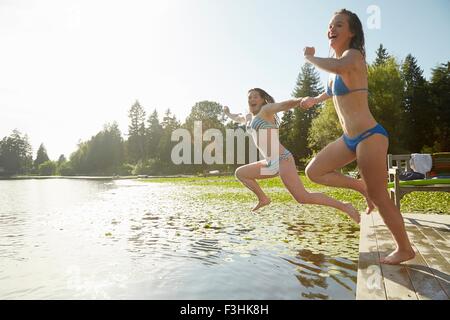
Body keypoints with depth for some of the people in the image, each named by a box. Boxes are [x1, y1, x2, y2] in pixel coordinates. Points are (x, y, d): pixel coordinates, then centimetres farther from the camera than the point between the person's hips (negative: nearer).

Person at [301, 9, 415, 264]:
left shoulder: (353, 55, -12)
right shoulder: (340, 60, 15)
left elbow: (339, 68, -38)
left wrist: (310, 57, -21)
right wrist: (316, 99, 47)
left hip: (369, 137, -8)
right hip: (349, 139, 9)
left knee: (380, 198, 1)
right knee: (314, 172, 5)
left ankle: (405, 249, 22)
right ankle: (361, 186, 17)